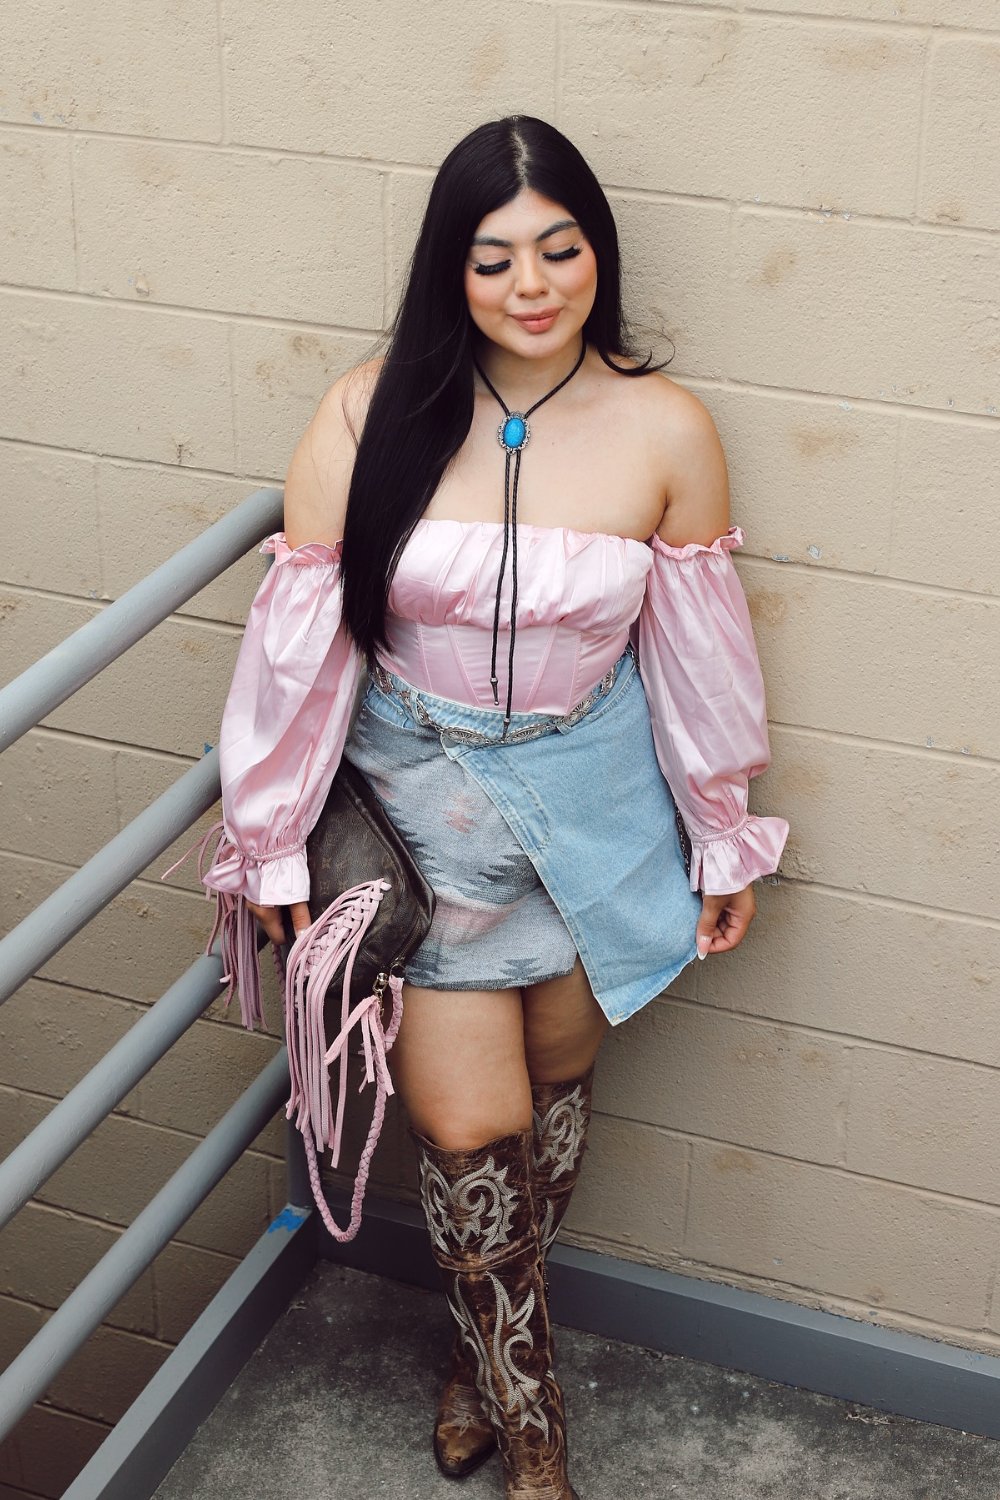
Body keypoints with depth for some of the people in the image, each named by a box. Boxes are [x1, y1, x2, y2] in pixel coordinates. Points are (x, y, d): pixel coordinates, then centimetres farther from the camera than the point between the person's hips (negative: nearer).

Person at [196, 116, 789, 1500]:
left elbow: (699, 652, -1)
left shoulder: (665, 430, -11)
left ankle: (489, 1344, 42)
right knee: (466, 1123, -1)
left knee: (552, 1087, 14)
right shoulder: (369, 419, -14)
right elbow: (301, 639, -7)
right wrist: (273, 843, -1)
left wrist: (726, 841, 7)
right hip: (422, 801, -1)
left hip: (593, 803, 1)